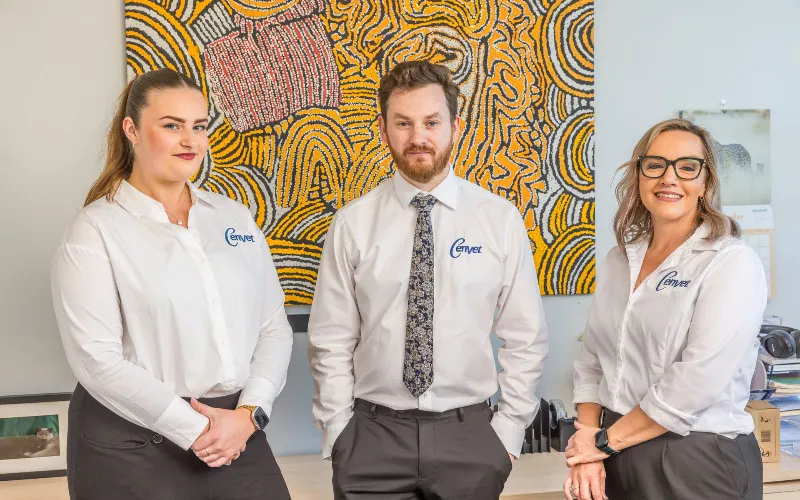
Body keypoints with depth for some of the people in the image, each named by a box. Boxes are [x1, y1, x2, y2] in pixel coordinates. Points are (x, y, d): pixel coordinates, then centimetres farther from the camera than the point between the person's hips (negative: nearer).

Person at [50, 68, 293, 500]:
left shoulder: (234, 217, 9)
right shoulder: (95, 230, -5)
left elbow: (274, 327, 6)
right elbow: (96, 358, -12)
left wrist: (249, 413, -8)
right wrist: (194, 429, -13)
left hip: (240, 436, 4)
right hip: (133, 448, -4)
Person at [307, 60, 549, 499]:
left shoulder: (500, 219, -2)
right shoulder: (352, 224, -3)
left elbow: (525, 338, 2)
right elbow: (331, 342, 0)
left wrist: (507, 432, -1)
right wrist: (339, 435, -2)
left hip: (468, 434, 1)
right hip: (373, 435, 0)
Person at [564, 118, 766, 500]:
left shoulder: (732, 263, -12)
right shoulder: (619, 259, 7)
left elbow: (695, 385, -20)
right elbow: (591, 363, 6)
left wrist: (605, 440, -13)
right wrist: (586, 454, -6)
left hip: (699, 466, -5)